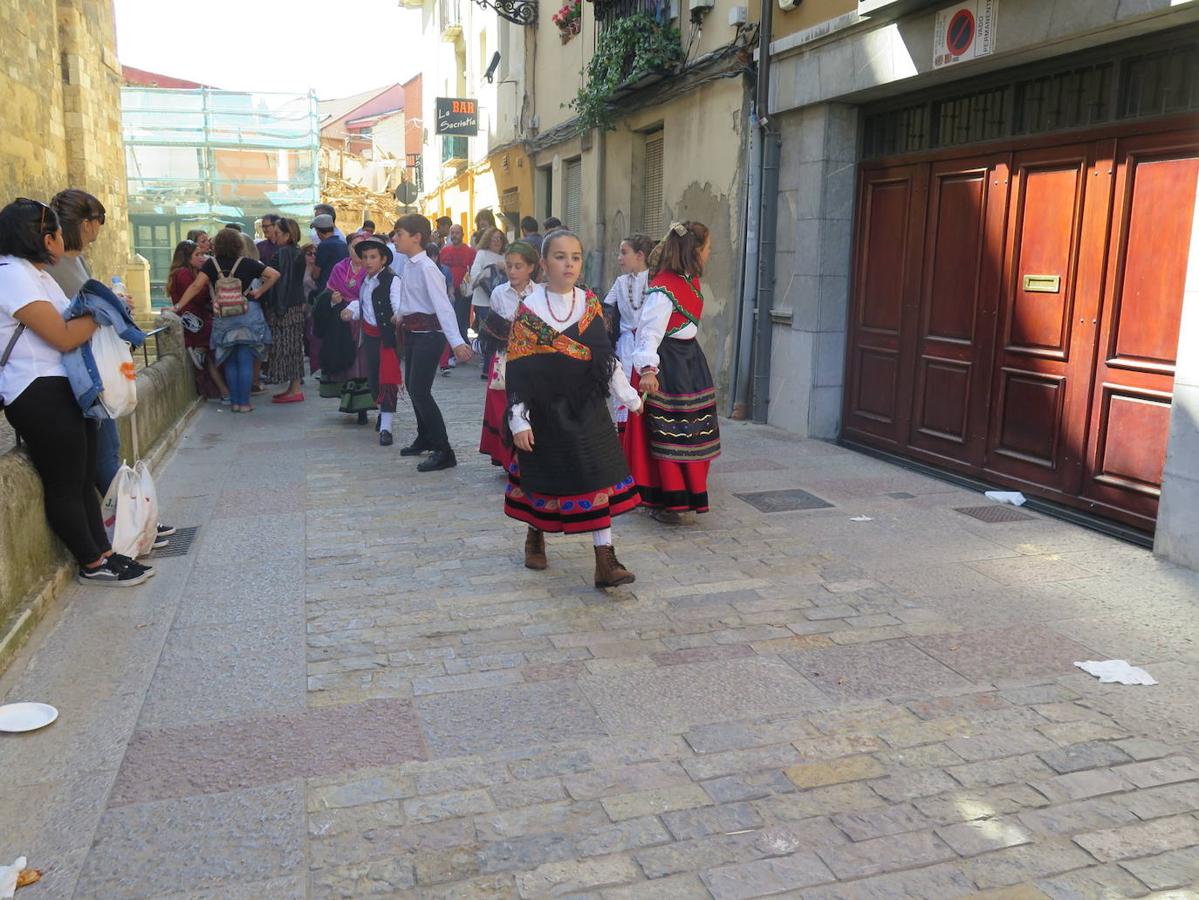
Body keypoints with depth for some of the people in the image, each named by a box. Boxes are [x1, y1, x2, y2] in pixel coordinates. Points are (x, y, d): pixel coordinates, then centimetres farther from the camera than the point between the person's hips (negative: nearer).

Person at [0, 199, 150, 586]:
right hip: (40, 395, -11)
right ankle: (92, 564, 9)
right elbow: (64, 337, -19)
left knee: (84, 479, 14)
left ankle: (102, 552, 22)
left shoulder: (37, 274, 17)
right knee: (65, 485, 0)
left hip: (65, 390, 11)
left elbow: (69, 322, 15)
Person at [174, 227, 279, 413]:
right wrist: (259, 292, 3)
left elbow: (196, 286, -6)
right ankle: (244, 403, 2)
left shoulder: (211, 263, 1)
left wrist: (177, 307, -3)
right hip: (248, 315, -1)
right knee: (245, 361, 2)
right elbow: (274, 275, -4)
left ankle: (235, 402, 13)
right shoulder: (246, 264, 0)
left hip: (223, 318, 1)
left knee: (230, 362, 12)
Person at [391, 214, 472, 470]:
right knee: (412, 386, 18)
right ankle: (425, 439, 37)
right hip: (412, 332, 9)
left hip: (428, 334, -9)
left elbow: (443, 306, -26)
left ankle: (443, 451, -5)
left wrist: (456, 342, -33)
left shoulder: (426, 268, -18)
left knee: (420, 391, -12)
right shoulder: (410, 266, 7)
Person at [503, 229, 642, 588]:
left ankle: (605, 561, 1)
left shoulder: (591, 305, 1)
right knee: (543, 476, 11)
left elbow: (605, 357, 9)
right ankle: (535, 536, 38)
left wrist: (628, 395, 11)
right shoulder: (529, 310, -8)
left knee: (598, 477, -2)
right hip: (545, 409, -2)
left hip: (587, 408, 3)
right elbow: (517, 371, -9)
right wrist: (519, 420, -12)